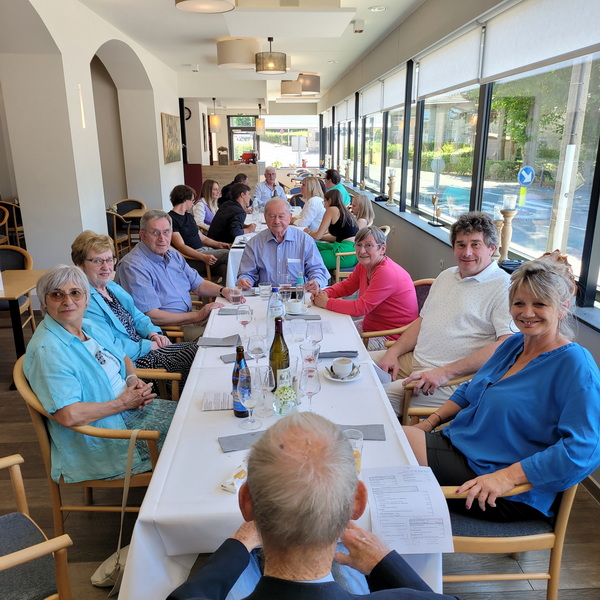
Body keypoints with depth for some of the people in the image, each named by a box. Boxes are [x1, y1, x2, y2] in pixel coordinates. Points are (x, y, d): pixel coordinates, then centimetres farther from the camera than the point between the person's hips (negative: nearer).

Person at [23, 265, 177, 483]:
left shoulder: (90, 327, 5)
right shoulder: (47, 350, -21)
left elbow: (123, 358, 21)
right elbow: (69, 415, -29)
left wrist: (133, 379, -2)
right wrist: (123, 403, -19)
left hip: (132, 408, 9)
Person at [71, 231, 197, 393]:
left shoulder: (112, 287, 13)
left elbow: (137, 317, 20)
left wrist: (153, 333, -1)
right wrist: (149, 345, -16)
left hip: (146, 349, 10)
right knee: (195, 356, -13)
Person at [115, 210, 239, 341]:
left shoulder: (173, 255, 14)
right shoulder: (133, 266, -16)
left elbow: (199, 284, 21)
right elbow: (151, 316, -22)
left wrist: (223, 291, -2)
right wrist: (197, 316, -21)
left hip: (189, 318, 9)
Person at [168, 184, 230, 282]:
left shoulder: (189, 216, 22)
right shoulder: (171, 219, -7)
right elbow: (181, 246, -17)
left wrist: (219, 244, 8)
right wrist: (203, 257, -30)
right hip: (191, 258, -8)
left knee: (224, 268, -22)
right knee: (228, 254, -23)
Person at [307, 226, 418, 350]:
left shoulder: (386, 273, -28)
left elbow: (360, 308, -29)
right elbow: (347, 285, 14)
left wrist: (326, 302, -20)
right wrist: (324, 293, -6)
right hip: (370, 325, 9)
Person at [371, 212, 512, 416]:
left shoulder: (504, 287, -11)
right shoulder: (446, 276, 16)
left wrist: (446, 372, -25)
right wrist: (394, 351, 4)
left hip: (453, 379, -9)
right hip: (413, 359, 9)